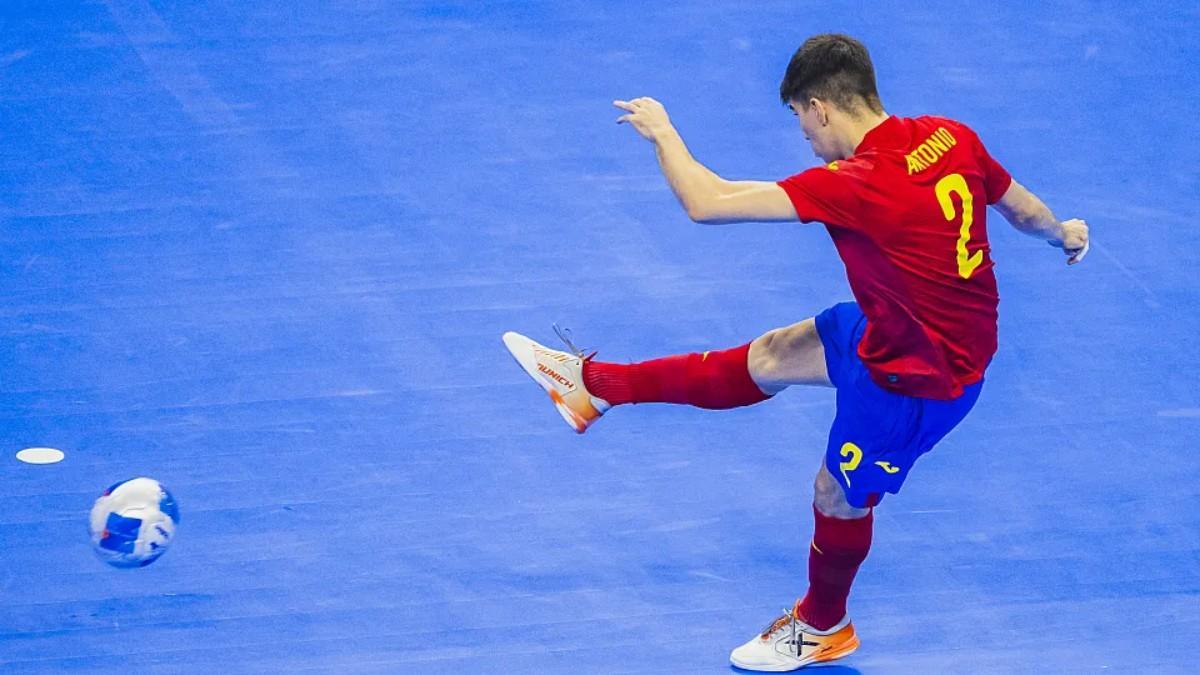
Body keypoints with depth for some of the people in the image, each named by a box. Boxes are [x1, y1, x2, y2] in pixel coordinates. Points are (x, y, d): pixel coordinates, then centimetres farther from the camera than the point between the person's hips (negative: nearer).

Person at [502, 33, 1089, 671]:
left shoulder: (858, 184, -32)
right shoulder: (950, 137, -11)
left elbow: (706, 203, -31)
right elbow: (1022, 208, 7)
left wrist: (662, 133, -12)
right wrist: (1063, 234, 32)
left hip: (915, 378, -8)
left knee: (840, 494, 17)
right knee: (768, 359, 17)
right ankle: (596, 386, 31)